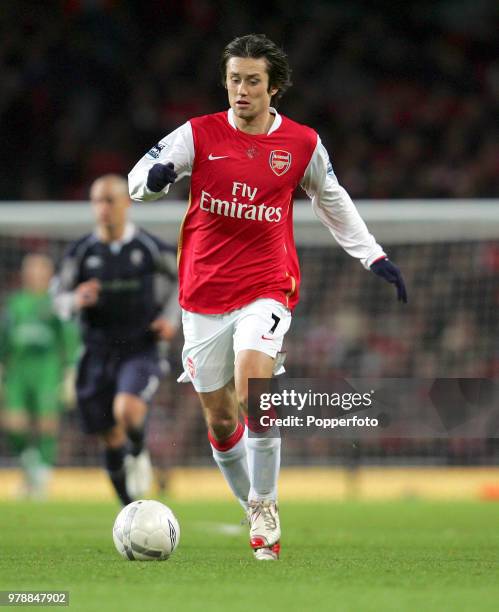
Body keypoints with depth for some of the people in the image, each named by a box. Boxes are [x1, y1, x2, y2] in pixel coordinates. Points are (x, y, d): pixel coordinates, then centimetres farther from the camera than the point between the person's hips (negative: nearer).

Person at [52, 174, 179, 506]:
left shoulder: (151, 248, -4)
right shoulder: (81, 251, 1)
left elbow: (181, 278, 12)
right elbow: (59, 296, 8)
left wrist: (171, 318, -2)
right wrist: (75, 301, -14)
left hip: (140, 350, -3)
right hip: (98, 352, 3)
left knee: (127, 410, -30)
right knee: (112, 438, 8)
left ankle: (139, 453, 6)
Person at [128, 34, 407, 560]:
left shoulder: (302, 144, 2)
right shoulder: (199, 135, -2)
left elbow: (332, 201, 19)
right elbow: (137, 182, -8)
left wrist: (374, 259, 18)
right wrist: (154, 178, -32)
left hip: (266, 290, -2)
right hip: (204, 295, 2)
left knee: (251, 391, -26)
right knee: (220, 419, 8)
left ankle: (265, 503, -8)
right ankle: (254, 514, 29)